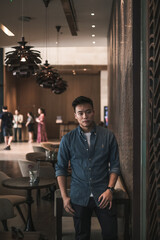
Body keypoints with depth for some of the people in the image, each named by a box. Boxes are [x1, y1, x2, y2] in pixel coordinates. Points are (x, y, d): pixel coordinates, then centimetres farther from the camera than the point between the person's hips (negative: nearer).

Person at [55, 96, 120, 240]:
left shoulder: (108, 136, 0)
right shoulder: (68, 139, 0)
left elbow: (115, 165, 4)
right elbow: (61, 168, 5)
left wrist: (109, 189, -7)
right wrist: (64, 196, -1)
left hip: (102, 195, 0)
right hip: (79, 196, 0)